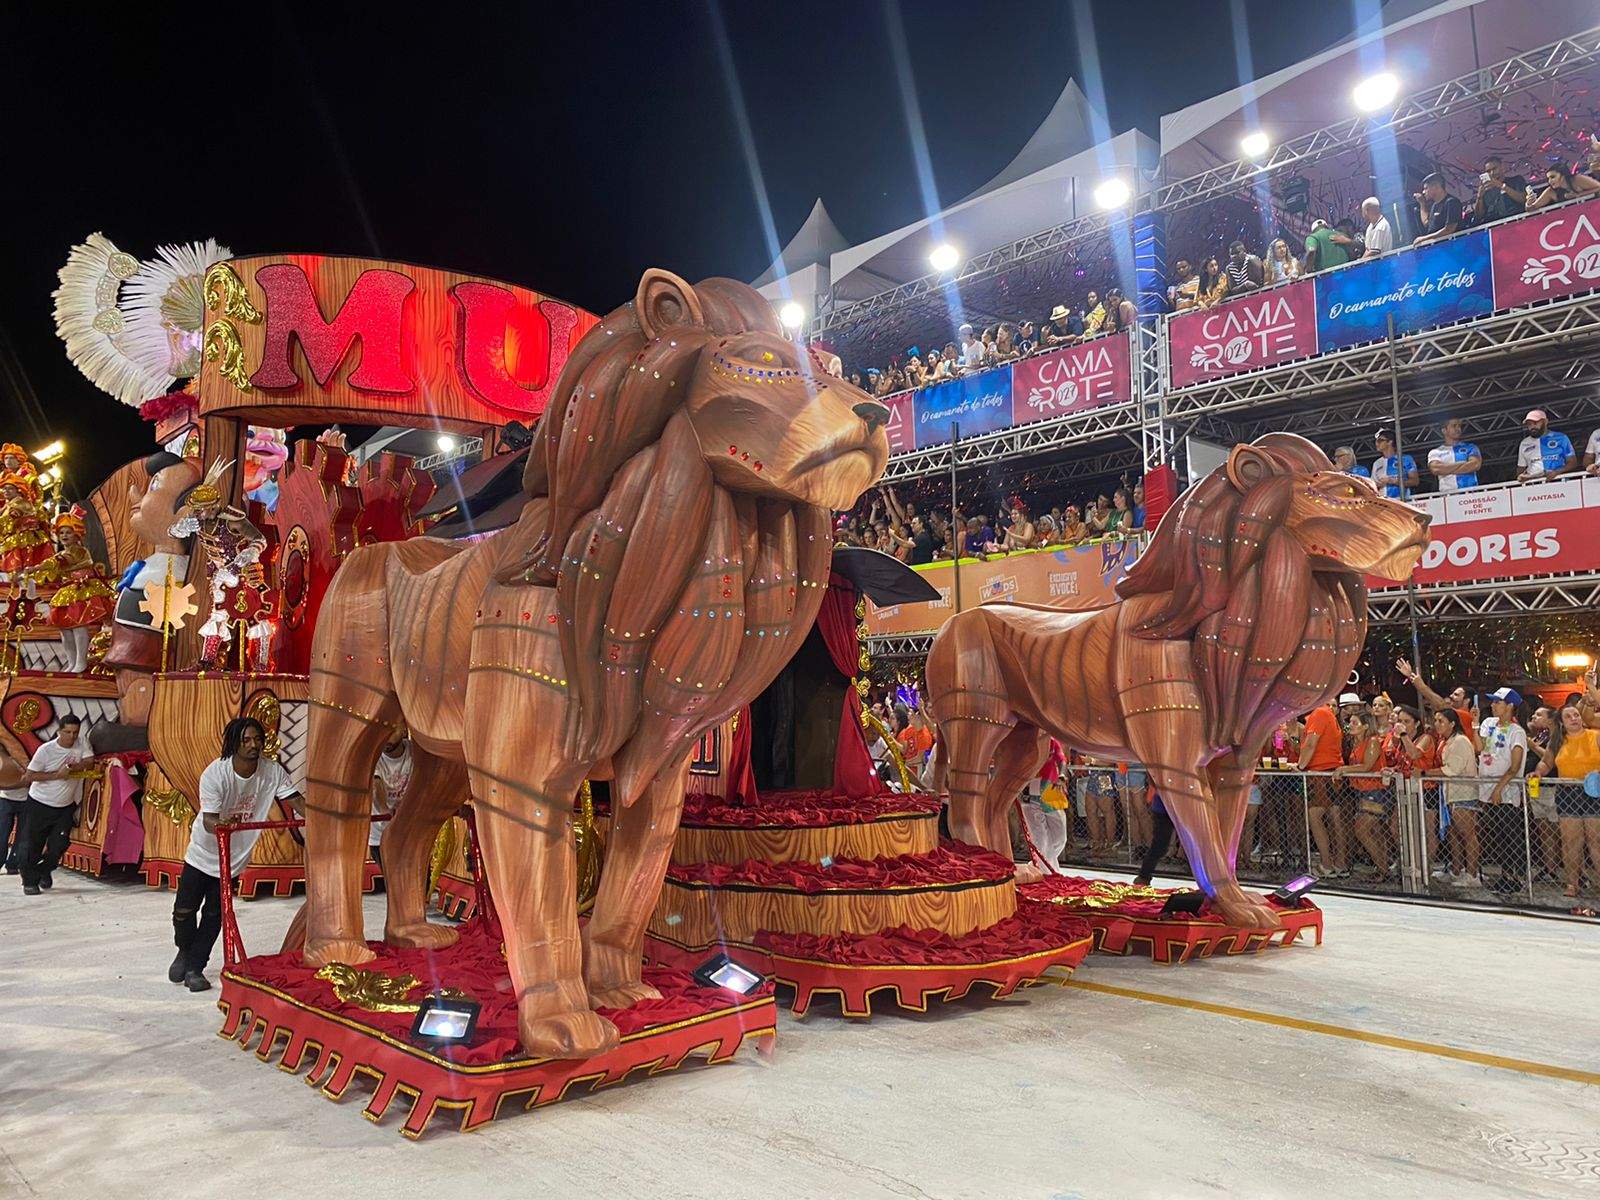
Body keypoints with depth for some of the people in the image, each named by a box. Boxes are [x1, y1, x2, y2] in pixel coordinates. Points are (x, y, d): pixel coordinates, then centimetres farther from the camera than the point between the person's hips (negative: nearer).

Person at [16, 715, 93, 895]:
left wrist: (73, 768, -26)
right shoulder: (46, 750, -15)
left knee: (59, 846, 3)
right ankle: (29, 881, 17)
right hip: (39, 804, -3)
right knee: (32, 845, 2)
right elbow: (29, 775, -14)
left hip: (66, 806, 3)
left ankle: (44, 872, 30)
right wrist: (57, 775, -23)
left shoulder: (81, 744, -5)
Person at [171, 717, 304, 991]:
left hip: (234, 857, 2)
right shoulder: (214, 774, -26)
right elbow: (208, 820, -30)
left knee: (214, 914, 6)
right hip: (204, 852, -2)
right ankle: (184, 952, 35)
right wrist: (223, 825, -53)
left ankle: (194, 968, 23)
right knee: (184, 910, 4)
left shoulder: (273, 772, -17)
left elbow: (297, 801, -18)